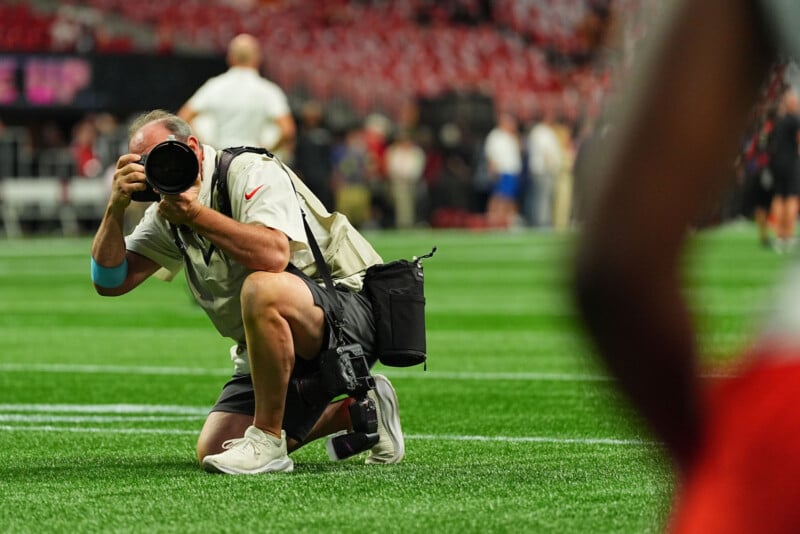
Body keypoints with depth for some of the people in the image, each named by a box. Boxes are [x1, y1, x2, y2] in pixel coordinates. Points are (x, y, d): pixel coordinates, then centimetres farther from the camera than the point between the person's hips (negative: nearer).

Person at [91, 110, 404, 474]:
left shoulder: (252, 171, -14)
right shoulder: (167, 215, 9)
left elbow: (273, 255, -33)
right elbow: (110, 282, 3)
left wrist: (197, 214, -29)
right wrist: (116, 208, -10)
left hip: (349, 311, -9)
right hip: (282, 349, 9)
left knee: (261, 288, -39)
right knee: (212, 453, 0)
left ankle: (267, 441, -23)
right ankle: (357, 411, 17)